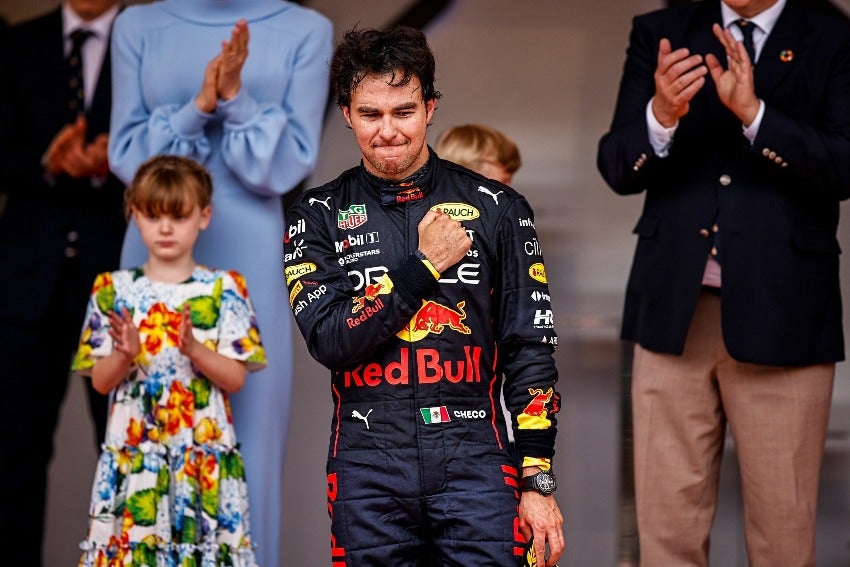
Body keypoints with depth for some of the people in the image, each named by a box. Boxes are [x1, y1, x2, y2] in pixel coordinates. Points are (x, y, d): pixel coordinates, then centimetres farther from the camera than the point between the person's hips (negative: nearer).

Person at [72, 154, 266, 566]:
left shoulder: (223, 289, 2)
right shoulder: (114, 289, 5)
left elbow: (236, 378, -2)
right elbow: (101, 382, 3)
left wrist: (195, 350, -18)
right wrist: (125, 355, -16)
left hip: (204, 457, -1)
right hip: (132, 456, 1)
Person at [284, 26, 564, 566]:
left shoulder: (497, 207, 5)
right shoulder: (319, 215, 6)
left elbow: (531, 349, 4)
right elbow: (330, 339, -6)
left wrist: (538, 482, -1)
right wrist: (425, 265, -8)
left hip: (475, 460, 0)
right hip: (368, 467, 1)